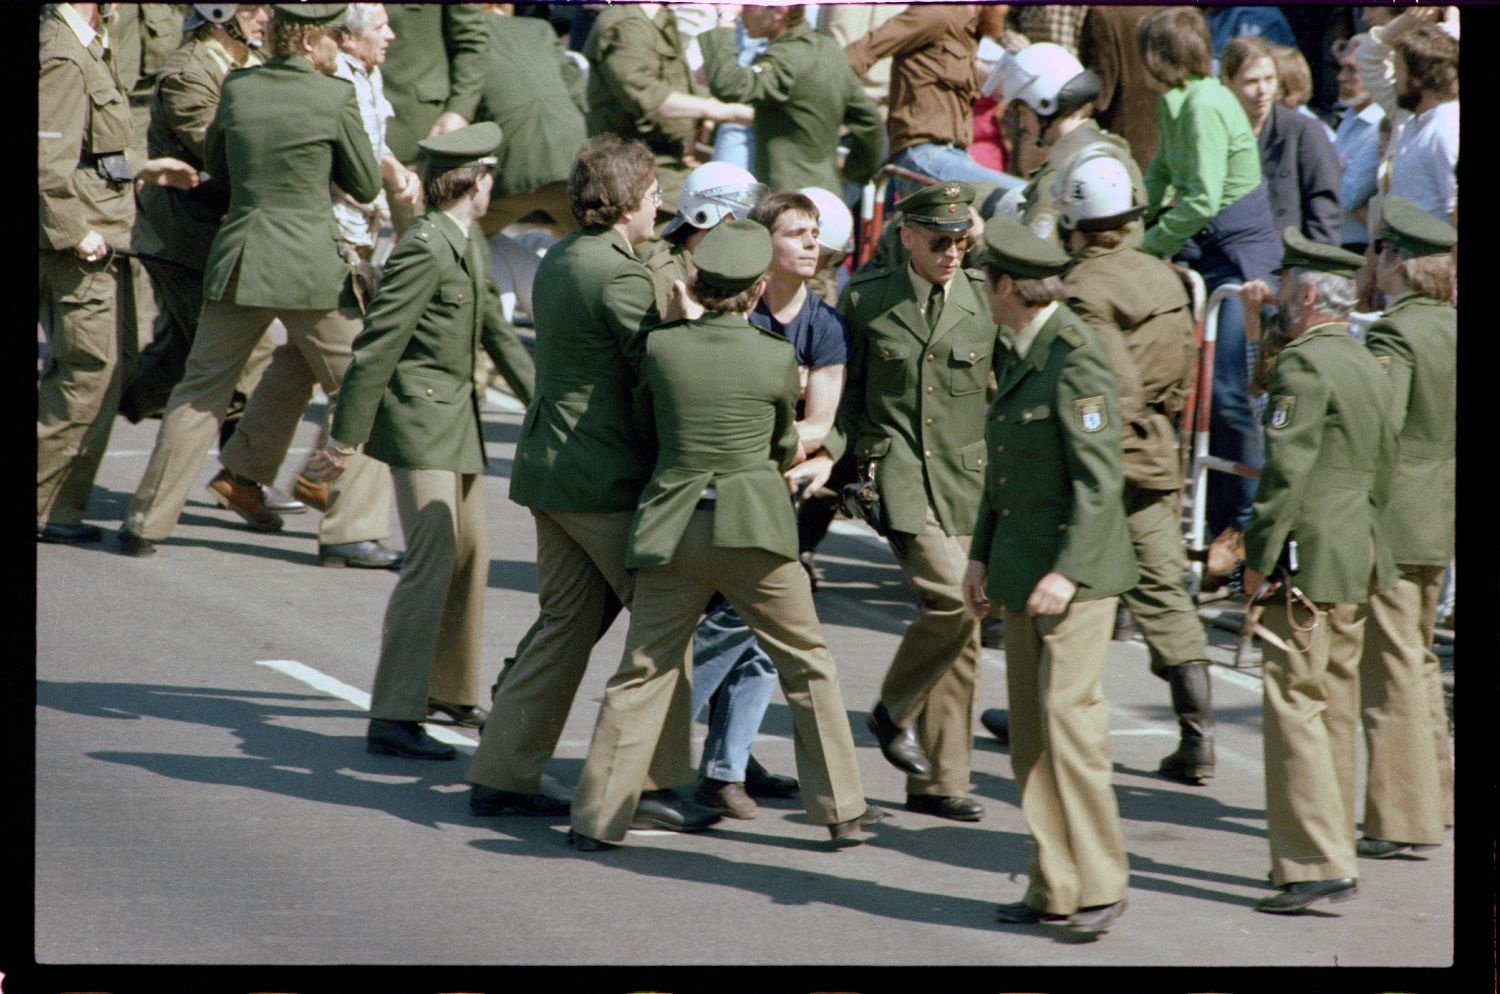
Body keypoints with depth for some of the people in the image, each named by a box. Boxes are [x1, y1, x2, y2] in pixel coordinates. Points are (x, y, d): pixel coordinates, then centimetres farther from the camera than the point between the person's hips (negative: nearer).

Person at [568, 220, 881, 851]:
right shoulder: (776, 358, -4)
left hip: (670, 529, 1)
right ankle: (841, 809, 16)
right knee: (807, 664, 13)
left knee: (642, 673, 6)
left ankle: (598, 816, 2)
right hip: (754, 525, -1)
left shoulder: (659, 347, -2)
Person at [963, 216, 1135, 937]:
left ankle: (1099, 885, -7)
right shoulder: (1017, 354, 13)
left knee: (1069, 714, -12)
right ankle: (1053, 887, 11)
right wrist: (980, 554, 16)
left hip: (1077, 563, -9)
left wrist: (1067, 572, -22)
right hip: (1022, 566, 9)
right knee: (1029, 732, 7)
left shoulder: (1075, 357, -15)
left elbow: (1100, 478, -18)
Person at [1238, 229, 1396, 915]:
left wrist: (1258, 558, -14)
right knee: (1335, 709, 14)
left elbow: (1287, 470, -19)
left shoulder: (1305, 363, -15)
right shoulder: (1369, 367, 14)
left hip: (1308, 562, -9)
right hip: (1358, 561, 9)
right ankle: (1332, 852, 20)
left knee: (1295, 706, -8)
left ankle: (1317, 864, -12)